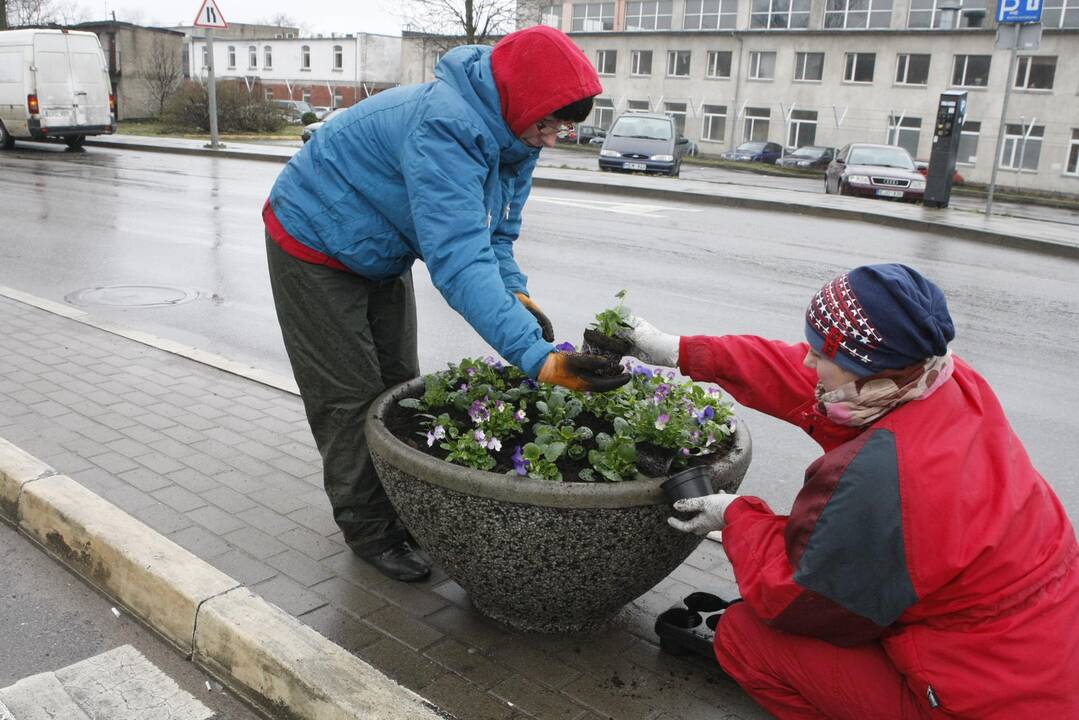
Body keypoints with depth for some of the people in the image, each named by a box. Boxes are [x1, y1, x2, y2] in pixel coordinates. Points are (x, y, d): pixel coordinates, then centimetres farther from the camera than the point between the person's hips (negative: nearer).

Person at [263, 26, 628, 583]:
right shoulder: (443, 128, -39)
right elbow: (459, 260, -49)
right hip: (315, 246, -8)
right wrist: (539, 358, -55)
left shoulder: (509, 133, -10)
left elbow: (493, 235, -3)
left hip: (382, 257, 9)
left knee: (399, 386, 12)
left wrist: (515, 292, -24)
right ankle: (367, 527, 14)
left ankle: (399, 507, 26)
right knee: (351, 396, -2)